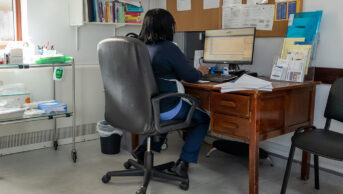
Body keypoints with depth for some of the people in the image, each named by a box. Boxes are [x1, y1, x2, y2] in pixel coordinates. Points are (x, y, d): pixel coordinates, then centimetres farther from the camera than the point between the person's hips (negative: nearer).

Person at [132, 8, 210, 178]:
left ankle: (143, 149, 27)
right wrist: (200, 72, 13)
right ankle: (183, 162, 9)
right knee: (203, 119, 15)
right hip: (164, 109, -7)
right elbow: (190, 76, -10)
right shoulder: (168, 48, -17)